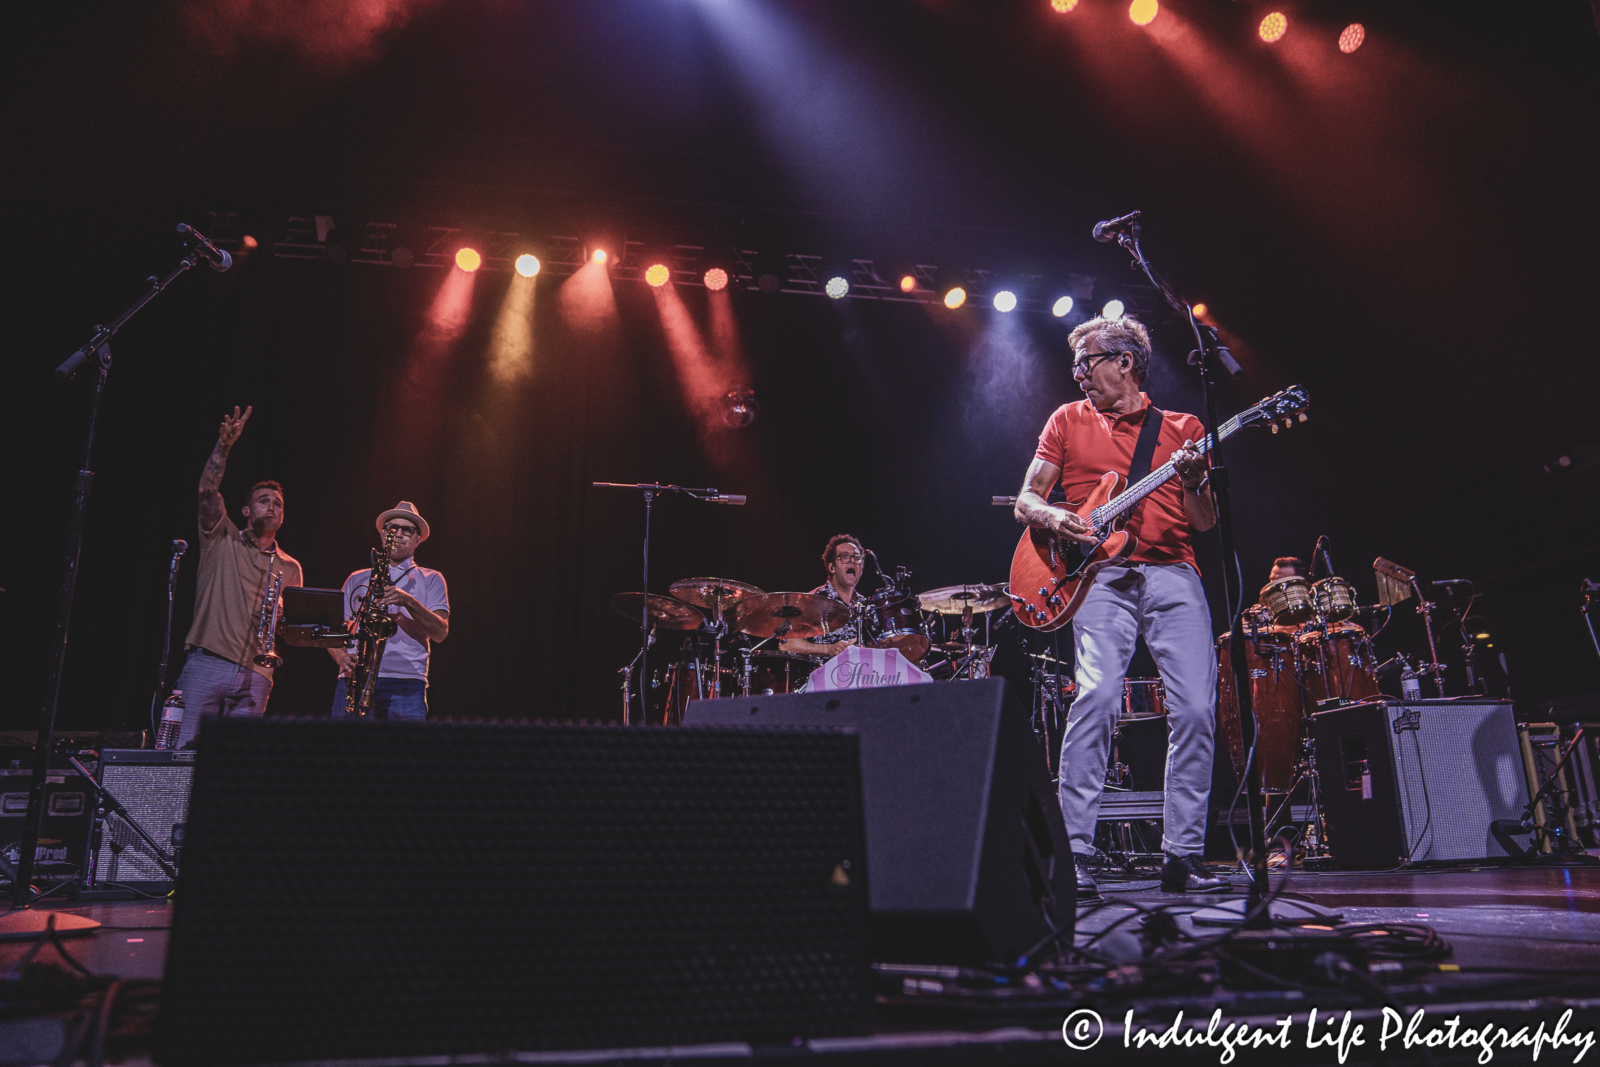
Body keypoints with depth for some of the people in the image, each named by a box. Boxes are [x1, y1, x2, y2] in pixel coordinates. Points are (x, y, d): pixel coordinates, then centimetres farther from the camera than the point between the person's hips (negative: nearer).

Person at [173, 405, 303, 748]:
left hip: (255, 676, 2)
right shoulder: (223, 542, 12)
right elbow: (208, 490, -3)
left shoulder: (291, 568, 18)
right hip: (207, 664, -2)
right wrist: (224, 444, -16)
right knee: (184, 752, -8)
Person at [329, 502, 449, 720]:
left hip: (405, 685, -2)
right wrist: (342, 657, -2)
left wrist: (408, 602, -13)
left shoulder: (431, 579, 15)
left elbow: (441, 632, 1)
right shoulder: (357, 579, 23)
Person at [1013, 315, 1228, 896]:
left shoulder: (1182, 429, 17)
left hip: (1174, 573, 2)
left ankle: (1182, 856, 5)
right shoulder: (1068, 420, 16)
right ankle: (1075, 855, -15)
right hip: (1103, 575, -2)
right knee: (1097, 697, -20)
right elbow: (1025, 499, 12)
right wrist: (1053, 518, -10)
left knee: (1196, 708, -7)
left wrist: (1193, 483, -9)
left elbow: (1205, 524, 12)